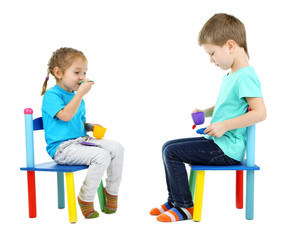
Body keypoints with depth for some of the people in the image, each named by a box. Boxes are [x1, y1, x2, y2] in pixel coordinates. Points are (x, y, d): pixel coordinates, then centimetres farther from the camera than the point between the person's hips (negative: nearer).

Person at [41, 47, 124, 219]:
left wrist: (91, 127, 6)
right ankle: (86, 198, -9)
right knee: (102, 156, -28)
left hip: (81, 140, 8)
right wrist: (81, 93, -23)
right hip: (61, 148, -8)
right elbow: (66, 116, -25)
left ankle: (112, 191, 5)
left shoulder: (77, 97, 19)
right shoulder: (51, 95, -8)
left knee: (117, 148, -10)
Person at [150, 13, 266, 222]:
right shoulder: (230, 76, 13)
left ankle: (185, 207, 0)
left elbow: (260, 113, -26)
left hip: (227, 150, -10)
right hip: (217, 142, 10)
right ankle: (175, 200, 22)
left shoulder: (246, 77, -17)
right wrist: (205, 113, 13)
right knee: (168, 146, 13)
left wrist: (224, 125, -24)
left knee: (172, 152, -13)